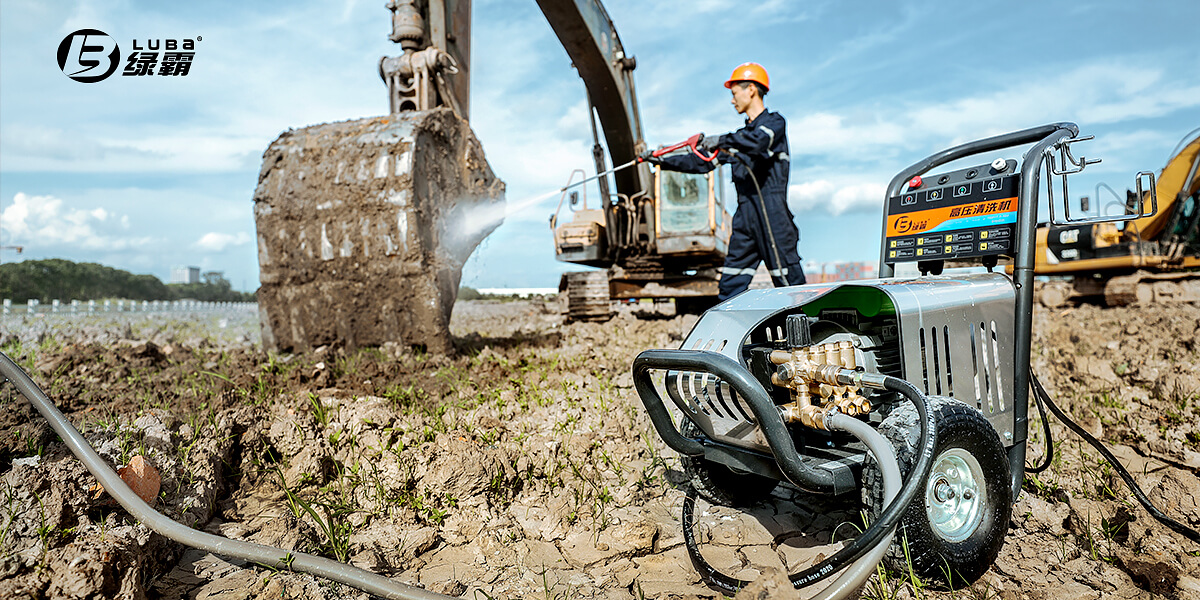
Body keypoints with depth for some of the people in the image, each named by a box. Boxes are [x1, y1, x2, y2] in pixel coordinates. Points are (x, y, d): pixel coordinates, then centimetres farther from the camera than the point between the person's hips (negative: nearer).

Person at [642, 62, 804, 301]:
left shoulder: (774, 122, 2)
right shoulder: (741, 135, 23)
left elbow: (757, 142, -23)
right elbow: (703, 162, 23)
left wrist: (722, 140, -16)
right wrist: (662, 160, 20)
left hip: (773, 214, -7)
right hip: (745, 216, 7)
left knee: (789, 282, -7)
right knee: (730, 285, 3)